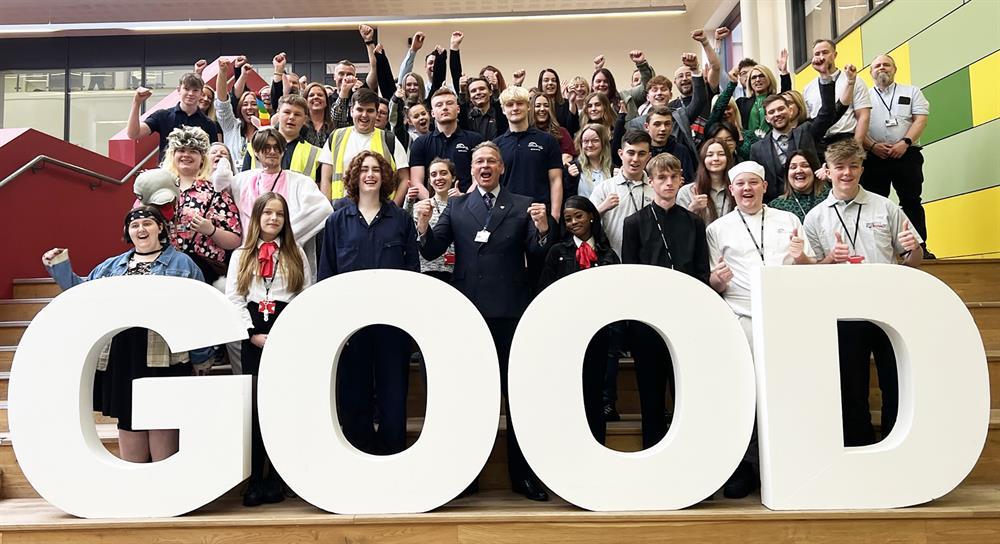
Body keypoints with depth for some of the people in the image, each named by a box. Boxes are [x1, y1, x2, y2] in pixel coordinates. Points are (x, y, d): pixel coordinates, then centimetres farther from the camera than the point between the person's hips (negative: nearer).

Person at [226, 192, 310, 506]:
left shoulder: (296, 255, 10)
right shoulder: (241, 256, 11)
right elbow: (233, 298, 3)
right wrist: (253, 334, -7)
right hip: (253, 336, 1)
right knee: (254, 406, 1)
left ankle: (276, 478, 9)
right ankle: (254, 479, 8)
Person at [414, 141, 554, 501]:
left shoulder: (523, 206, 7)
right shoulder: (456, 207, 10)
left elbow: (537, 254, -2)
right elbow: (432, 252, 2)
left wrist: (542, 228, -21)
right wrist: (423, 224, -15)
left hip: (511, 310, -1)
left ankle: (523, 475, 18)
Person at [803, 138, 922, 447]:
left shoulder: (885, 208, 6)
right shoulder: (815, 218, 6)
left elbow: (914, 262, 10)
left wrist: (913, 249, -12)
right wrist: (831, 258, -13)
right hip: (845, 316, 0)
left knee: (898, 390, 5)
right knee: (851, 395, 9)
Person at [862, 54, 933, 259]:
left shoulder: (911, 92, 16)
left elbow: (920, 120, 4)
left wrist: (905, 142, -11)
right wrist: (872, 146, -11)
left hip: (906, 155, 0)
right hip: (873, 157, 0)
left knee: (911, 202, -4)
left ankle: (919, 247, -2)